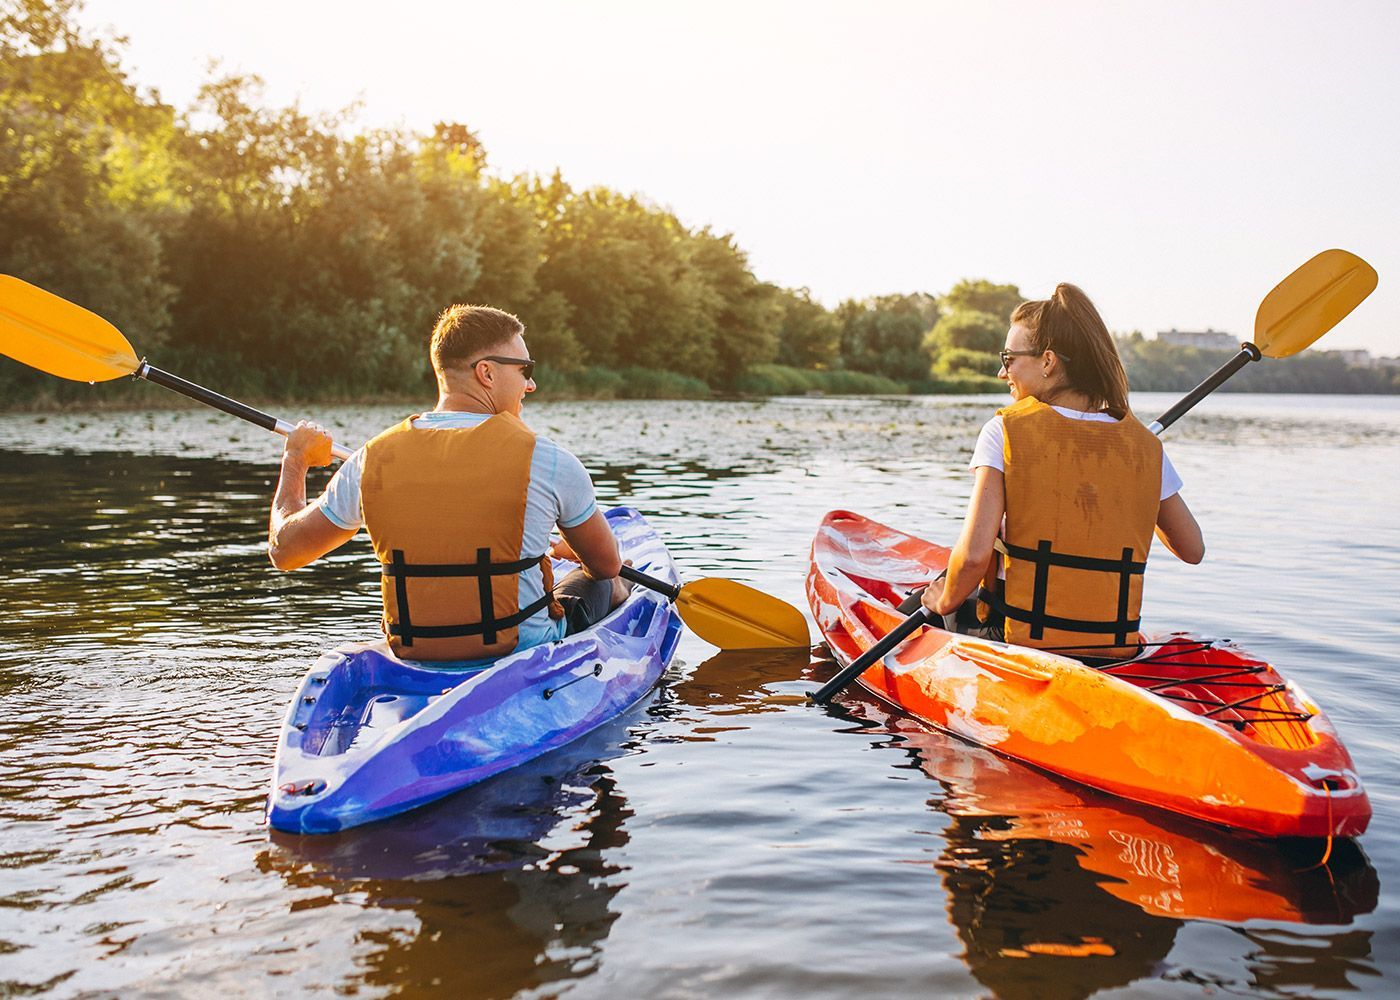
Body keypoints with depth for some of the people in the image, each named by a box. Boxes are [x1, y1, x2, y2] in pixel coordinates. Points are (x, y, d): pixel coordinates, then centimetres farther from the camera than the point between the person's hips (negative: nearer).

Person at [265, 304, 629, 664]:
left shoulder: (371, 461, -7)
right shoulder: (545, 459, -15)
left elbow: (283, 550, 7)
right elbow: (608, 564, 1)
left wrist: (295, 460, 25)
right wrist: (570, 550, 26)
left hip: (412, 653, 4)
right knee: (606, 586, 28)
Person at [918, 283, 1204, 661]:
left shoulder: (1005, 431, -11)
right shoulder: (1144, 444, 0)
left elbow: (974, 553, -19)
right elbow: (1192, 550, 11)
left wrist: (946, 602, 1)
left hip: (1019, 643, -4)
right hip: (1116, 650, 5)